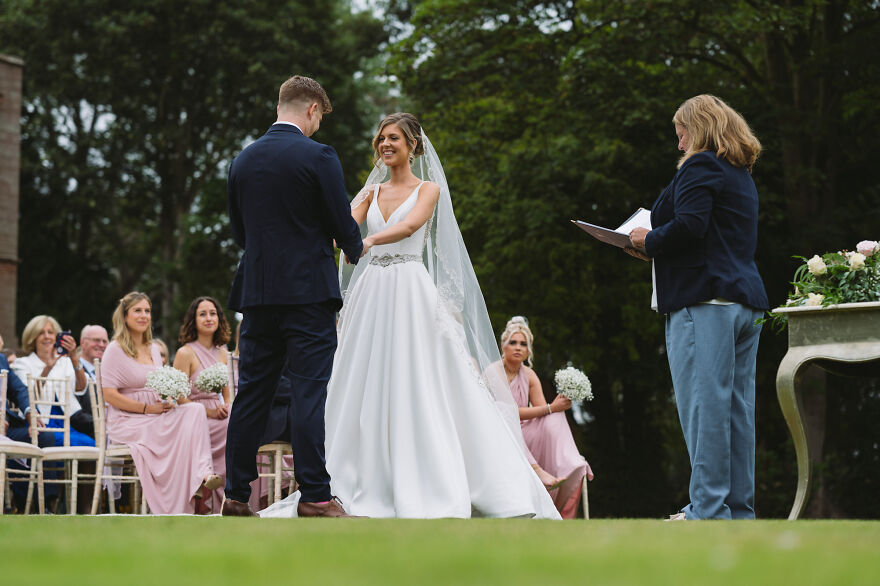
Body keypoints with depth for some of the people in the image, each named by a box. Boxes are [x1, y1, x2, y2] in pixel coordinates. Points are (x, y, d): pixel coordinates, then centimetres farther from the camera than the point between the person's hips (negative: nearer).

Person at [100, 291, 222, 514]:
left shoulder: (153, 349, 20)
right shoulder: (115, 350, -3)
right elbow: (110, 395, -11)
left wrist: (168, 401, -1)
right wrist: (148, 408, -16)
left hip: (155, 418, 6)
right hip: (126, 422, -6)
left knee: (194, 409, -24)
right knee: (181, 432, -30)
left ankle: (203, 474, -41)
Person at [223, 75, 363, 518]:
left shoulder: (243, 160, 9)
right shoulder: (318, 157, -7)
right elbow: (342, 224, -6)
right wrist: (355, 250, 16)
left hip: (257, 292, 5)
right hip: (308, 290, -5)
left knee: (252, 393, 9)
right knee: (309, 393, -5)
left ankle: (236, 495, 10)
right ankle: (315, 497, -6)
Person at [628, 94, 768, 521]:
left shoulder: (700, 166, -5)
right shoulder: (742, 175, 24)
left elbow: (688, 226, -18)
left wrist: (650, 242, -1)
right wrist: (657, 247, 22)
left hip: (703, 301, -9)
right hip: (746, 301, 9)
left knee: (704, 406, -10)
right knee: (738, 407, 7)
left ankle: (708, 509, -13)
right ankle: (739, 509, 7)